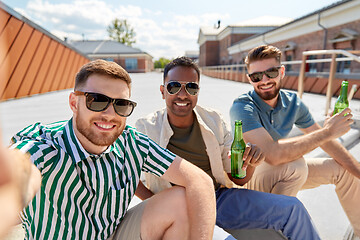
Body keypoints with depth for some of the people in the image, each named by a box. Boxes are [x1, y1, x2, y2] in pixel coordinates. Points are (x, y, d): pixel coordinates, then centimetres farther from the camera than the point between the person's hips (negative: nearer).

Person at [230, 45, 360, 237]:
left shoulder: (292, 103, -6)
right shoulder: (242, 107, -26)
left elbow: (329, 145, 1)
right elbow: (273, 154, -40)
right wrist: (327, 132, -30)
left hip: (284, 174, 7)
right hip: (248, 177, -6)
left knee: (342, 169, 6)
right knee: (295, 164, -34)